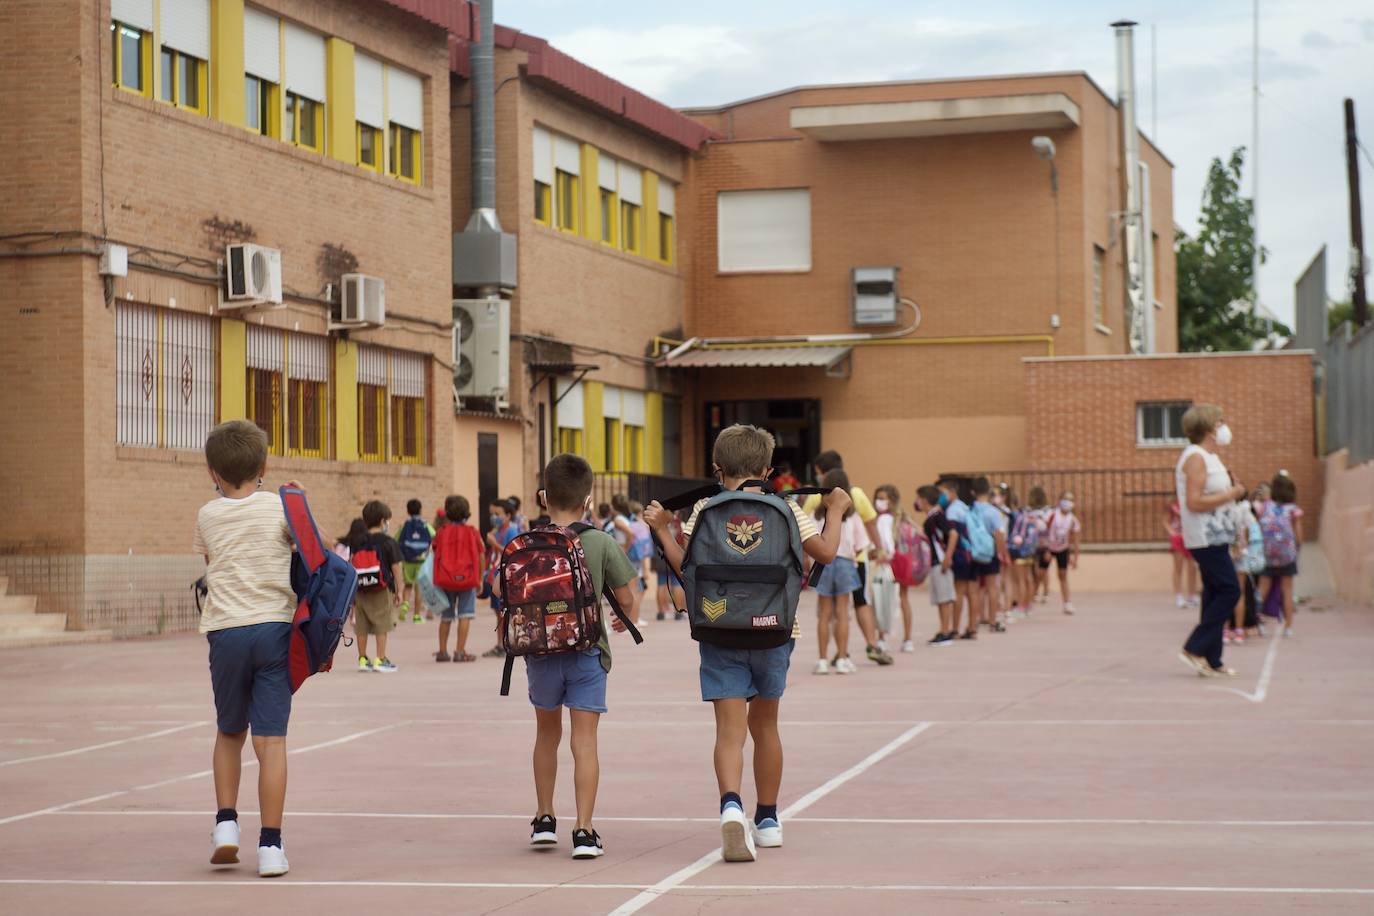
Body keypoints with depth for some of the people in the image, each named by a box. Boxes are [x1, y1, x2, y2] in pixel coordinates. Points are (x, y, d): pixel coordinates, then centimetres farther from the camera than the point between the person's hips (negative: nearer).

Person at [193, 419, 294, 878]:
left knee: (229, 732, 21)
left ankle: (226, 821, 10)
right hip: (275, 626, -1)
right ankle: (270, 845, -6)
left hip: (226, 632, 1)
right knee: (271, 738, -4)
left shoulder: (207, 516, 6)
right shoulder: (280, 506, 2)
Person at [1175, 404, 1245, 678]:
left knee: (1215, 595, 9)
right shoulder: (1195, 457, -14)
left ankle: (1211, 660, 11)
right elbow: (1194, 501, -23)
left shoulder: (1209, 457, 18)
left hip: (1216, 537, 10)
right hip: (1206, 538, -10)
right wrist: (1231, 494, -17)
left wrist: (1231, 486, 9)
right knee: (1229, 591, -12)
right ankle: (1194, 649, -10)